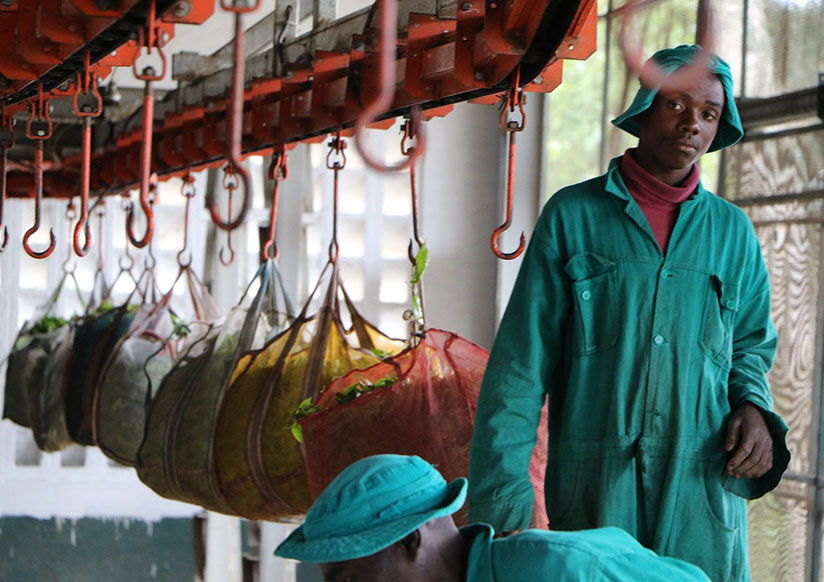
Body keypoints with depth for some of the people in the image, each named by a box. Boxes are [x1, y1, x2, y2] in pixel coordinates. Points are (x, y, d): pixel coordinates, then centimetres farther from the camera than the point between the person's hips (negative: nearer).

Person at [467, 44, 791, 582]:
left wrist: (752, 404, -1)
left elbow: (752, 342, 22)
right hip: (591, 490, -2)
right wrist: (501, 497, -8)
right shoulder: (572, 215, 3)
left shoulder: (733, 230, 12)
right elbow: (521, 361, 0)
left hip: (703, 491, 2)